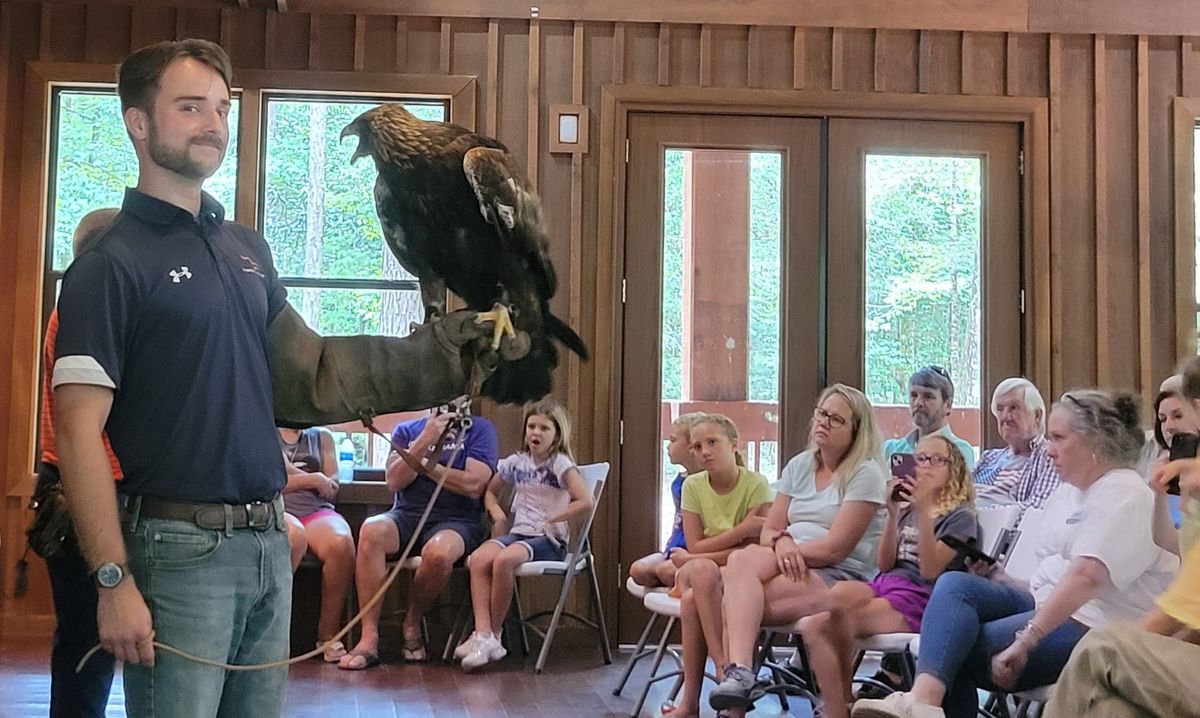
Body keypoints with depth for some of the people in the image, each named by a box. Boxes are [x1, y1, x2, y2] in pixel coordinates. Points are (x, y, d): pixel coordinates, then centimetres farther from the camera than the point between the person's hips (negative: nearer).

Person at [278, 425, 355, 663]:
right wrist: (314, 479, 0)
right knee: (294, 534, -40)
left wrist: (293, 474, 0)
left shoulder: (322, 436, 22)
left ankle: (329, 633, -23)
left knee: (342, 543, -33)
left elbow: (331, 487, 11)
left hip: (317, 512, 3)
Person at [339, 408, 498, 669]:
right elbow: (394, 482, 0)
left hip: (455, 520, -3)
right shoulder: (406, 430, 15)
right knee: (371, 530, -31)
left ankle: (412, 622, -6)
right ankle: (369, 639, -28)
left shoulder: (480, 429, 6)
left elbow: (473, 485, -8)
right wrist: (424, 442, -10)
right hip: (407, 515, 3)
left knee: (438, 552, -38)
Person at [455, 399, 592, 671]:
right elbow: (490, 490, 29)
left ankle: (494, 633, -19)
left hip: (549, 539, -5)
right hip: (518, 532, 5)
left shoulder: (561, 464, -4)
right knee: (478, 558, -26)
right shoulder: (516, 462, 13)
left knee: (504, 559, -34)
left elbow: (585, 502, -15)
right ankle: (483, 634, -30)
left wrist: (552, 518, -13)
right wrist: (496, 511, 9)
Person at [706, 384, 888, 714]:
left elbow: (835, 548, -12)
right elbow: (768, 531, 11)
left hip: (841, 579, -6)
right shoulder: (799, 466, 17)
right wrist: (781, 543, -12)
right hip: (792, 570, 6)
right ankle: (738, 673, -39)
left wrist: (790, 548, -8)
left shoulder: (866, 474, -3)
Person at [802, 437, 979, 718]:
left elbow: (930, 571, -8)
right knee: (815, 628, -26)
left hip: (918, 598, -5)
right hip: (884, 585, 5)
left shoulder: (961, 516, 6)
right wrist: (892, 514, 0)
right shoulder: (907, 510, 23)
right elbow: (885, 564, 12)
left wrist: (924, 511, -15)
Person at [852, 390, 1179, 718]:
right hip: (1047, 608, 9)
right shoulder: (1065, 494, 21)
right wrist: (1000, 578, 1)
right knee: (954, 584, -17)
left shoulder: (1125, 495, -10)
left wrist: (1024, 642, -29)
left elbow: (1086, 578, -25)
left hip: (1091, 626, -8)